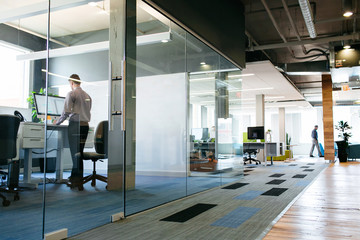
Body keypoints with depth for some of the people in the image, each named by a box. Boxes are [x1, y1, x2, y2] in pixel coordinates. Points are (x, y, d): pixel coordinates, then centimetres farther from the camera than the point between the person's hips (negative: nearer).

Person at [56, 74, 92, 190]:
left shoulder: (71, 94, -4)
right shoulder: (87, 95, 16)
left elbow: (66, 112, -9)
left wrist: (57, 122, 5)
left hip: (75, 126, -6)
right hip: (85, 125, 6)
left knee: (76, 154, -3)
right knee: (79, 153, 11)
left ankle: (78, 183, 1)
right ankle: (74, 178, 19)